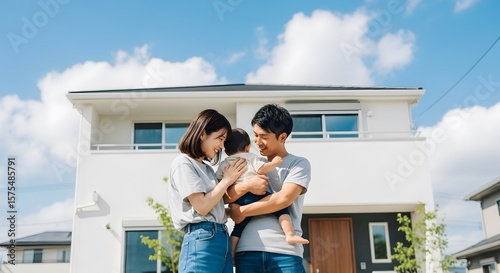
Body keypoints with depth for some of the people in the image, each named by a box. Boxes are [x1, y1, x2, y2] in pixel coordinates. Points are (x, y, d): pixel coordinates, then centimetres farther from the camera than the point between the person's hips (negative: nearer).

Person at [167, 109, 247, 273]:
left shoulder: (207, 168, 21)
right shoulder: (183, 163, -4)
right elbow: (202, 206, -13)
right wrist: (227, 180, -2)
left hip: (223, 238, 9)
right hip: (202, 240, -8)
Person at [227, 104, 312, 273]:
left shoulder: (299, 164, 7)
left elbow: (283, 198, -8)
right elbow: (226, 197, 9)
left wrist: (242, 211, -2)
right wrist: (245, 186, -12)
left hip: (285, 251, -3)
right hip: (248, 250, 4)